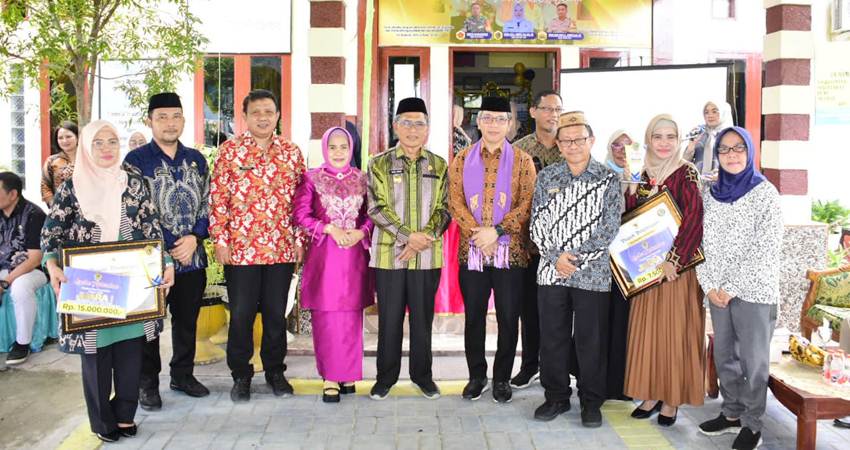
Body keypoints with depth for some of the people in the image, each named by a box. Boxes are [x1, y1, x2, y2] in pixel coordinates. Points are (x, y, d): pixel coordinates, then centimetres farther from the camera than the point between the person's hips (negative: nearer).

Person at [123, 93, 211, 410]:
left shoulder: (196, 159, 10)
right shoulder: (136, 160, -4)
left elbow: (207, 203, 11)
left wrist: (194, 238, -7)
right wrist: (167, 249, -11)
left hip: (192, 256, 4)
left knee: (187, 320, 14)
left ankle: (183, 375, 30)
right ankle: (148, 383, 20)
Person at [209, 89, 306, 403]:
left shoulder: (292, 152, 7)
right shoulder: (230, 150, 0)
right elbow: (217, 197, -2)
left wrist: (299, 238, 5)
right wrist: (220, 239, -7)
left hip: (282, 248, 2)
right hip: (240, 248, -2)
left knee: (276, 313, 11)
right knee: (241, 314, 6)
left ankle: (275, 370, 26)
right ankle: (241, 375, 21)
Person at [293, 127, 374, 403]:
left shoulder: (362, 179, 10)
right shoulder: (312, 179, 3)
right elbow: (300, 214, -2)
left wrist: (361, 232, -8)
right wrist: (330, 228, -11)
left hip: (355, 254, 2)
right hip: (323, 255, -2)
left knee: (351, 316, 4)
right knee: (326, 317, -2)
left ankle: (347, 374, 16)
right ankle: (330, 377, 6)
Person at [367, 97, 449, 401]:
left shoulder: (439, 166, 7)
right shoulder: (379, 164, 2)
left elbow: (444, 209, 3)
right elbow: (376, 208, -6)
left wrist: (423, 239, -12)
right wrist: (408, 236, -16)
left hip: (428, 256, 1)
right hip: (389, 255, -1)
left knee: (422, 318, 10)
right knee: (389, 319, 6)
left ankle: (422, 375, 25)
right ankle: (386, 376, 21)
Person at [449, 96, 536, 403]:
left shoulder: (522, 161, 4)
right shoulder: (462, 160, 8)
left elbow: (527, 205, -4)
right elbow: (455, 202, 0)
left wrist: (496, 231, -15)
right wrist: (478, 234, -12)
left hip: (511, 251, -1)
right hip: (471, 251, 1)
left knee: (508, 318, 5)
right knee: (473, 316, 9)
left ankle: (502, 378, 19)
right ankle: (477, 376, 23)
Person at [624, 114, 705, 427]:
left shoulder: (686, 173, -7)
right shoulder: (642, 174, 9)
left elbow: (693, 220, -16)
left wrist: (674, 259, -21)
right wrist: (632, 187, -7)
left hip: (677, 264, -5)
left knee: (674, 329, 1)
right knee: (647, 328, 8)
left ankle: (672, 399, 12)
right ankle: (652, 393, 20)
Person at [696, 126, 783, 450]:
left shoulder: (765, 193, -6)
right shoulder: (711, 194, 8)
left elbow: (766, 250, -11)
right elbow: (702, 243, 8)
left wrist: (734, 288, -14)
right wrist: (709, 285, -3)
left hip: (754, 291, -5)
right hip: (717, 291, 5)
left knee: (753, 359, 2)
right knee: (724, 355, 12)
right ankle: (731, 413, 27)